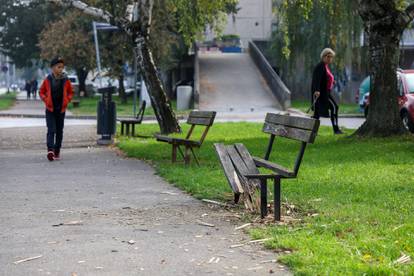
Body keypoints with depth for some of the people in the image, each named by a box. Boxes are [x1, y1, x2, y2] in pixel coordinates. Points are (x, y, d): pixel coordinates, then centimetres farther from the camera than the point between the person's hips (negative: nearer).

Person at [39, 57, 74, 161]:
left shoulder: (65, 80, -1)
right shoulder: (48, 80, -4)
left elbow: (70, 92, 12)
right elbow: (41, 92, 8)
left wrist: (67, 100, -4)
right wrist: (45, 100, -8)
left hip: (61, 109, 2)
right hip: (50, 109, -2)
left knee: (59, 131, 8)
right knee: (51, 130, -13)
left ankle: (57, 151, 18)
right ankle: (50, 150, -24)